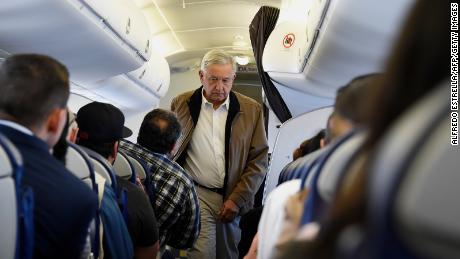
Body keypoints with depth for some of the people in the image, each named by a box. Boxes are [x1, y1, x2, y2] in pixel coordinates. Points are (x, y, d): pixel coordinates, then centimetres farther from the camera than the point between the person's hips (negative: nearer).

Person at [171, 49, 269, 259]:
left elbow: (258, 160, 0)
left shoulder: (252, 110, 1)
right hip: (196, 194, -2)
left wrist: (237, 199, -7)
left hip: (232, 197, 2)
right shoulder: (181, 104, 1)